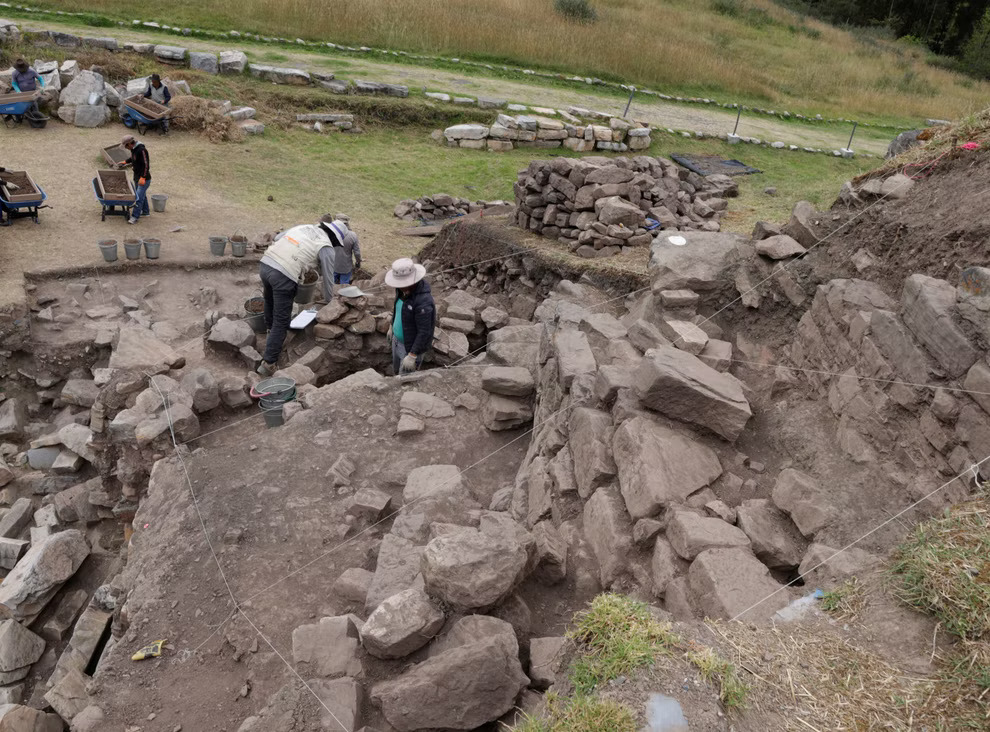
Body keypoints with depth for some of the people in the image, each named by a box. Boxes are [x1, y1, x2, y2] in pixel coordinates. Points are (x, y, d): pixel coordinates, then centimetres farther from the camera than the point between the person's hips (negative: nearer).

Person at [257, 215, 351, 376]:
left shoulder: (303, 226, 21)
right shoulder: (327, 249, 3)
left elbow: (276, 240, 20)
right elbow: (328, 279, 9)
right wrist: (329, 302, 25)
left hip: (265, 264, 7)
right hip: (284, 276, -7)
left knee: (270, 300, 36)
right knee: (281, 321, 4)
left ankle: (270, 328, 62)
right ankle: (268, 363, 4)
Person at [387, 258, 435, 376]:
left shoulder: (423, 301, -37)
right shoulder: (405, 289, -10)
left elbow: (424, 332, -31)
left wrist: (412, 356, -26)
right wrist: (393, 326, 21)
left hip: (413, 346, -8)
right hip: (398, 339, 9)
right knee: (397, 371, 28)